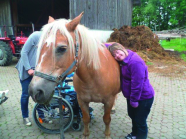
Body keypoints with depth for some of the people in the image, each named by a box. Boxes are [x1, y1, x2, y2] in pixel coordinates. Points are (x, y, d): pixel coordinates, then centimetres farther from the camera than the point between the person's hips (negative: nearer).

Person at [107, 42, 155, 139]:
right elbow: (112, 45, 14)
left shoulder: (135, 62, -30)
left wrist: (134, 100, -22)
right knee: (132, 116, 26)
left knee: (140, 121, 6)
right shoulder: (124, 59, -2)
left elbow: (137, 83, -28)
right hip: (132, 96, 10)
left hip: (143, 97, -9)